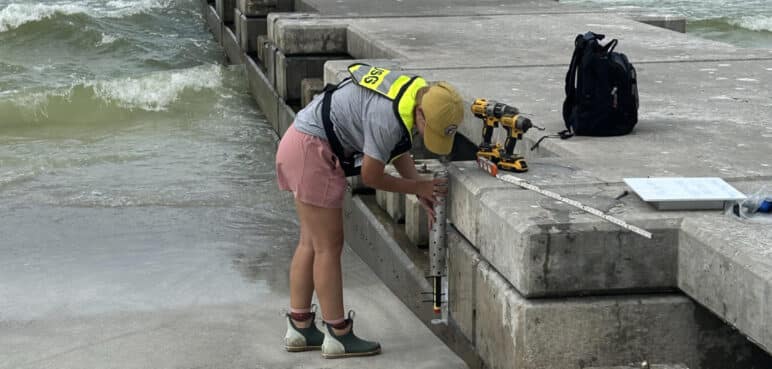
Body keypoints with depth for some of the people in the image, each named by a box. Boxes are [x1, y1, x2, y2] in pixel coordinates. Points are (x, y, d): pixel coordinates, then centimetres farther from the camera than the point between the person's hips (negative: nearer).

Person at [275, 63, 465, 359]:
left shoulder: (418, 92, 1)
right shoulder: (388, 118, -28)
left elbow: (399, 152, 13)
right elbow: (371, 177, -17)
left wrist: (424, 193, 3)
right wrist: (418, 187, -5)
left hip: (301, 143, 10)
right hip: (312, 149, -10)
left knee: (311, 242, 13)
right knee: (329, 246, -4)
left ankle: (299, 328, 19)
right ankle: (338, 335, 4)